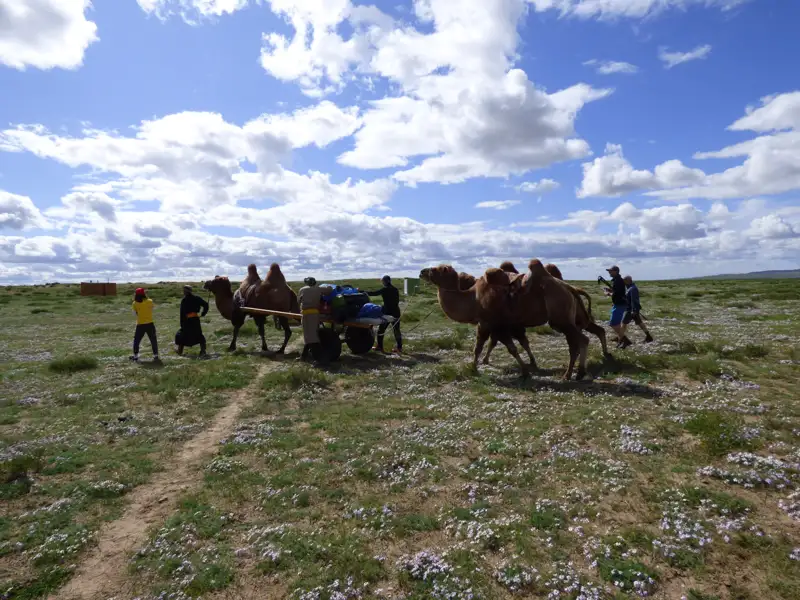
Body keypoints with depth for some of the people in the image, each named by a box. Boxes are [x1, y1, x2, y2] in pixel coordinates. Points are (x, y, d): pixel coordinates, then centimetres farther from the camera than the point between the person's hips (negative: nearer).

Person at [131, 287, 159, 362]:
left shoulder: (135, 303, -5)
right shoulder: (149, 301, -4)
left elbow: (136, 312, 6)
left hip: (140, 325, 0)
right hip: (150, 324, 0)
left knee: (136, 340, 14)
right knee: (153, 340, 8)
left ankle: (135, 356, 17)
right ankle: (156, 356, 7)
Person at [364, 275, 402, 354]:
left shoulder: (384, 290, -10)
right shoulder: (396, 290, 8)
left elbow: (373, 293, -10)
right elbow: (397, 301, 13)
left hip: (387, 312, -6)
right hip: (396, 312, 6)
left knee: (381, 329, 6)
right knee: (396, 330, 9)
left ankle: (379, 346, 10)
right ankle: (399, 348, 10)